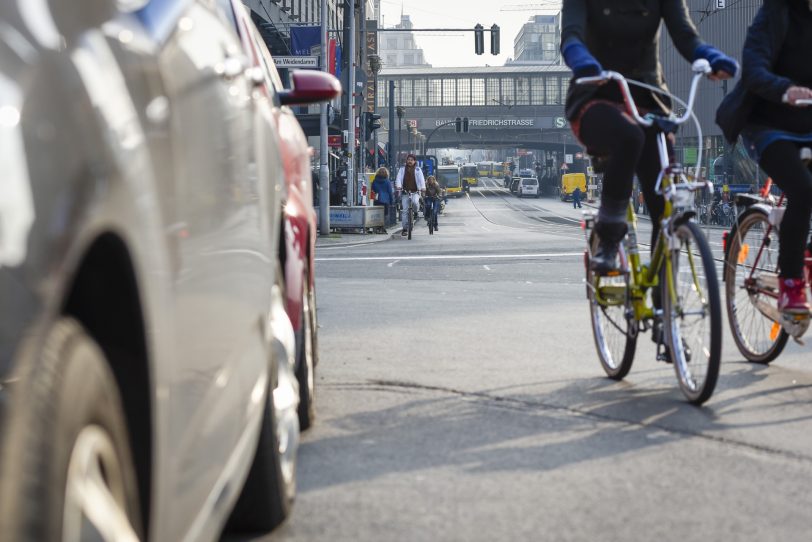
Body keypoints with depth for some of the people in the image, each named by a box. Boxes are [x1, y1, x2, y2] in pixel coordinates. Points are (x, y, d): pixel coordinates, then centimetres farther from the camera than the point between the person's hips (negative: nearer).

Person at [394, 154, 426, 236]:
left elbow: (421, 179, -4)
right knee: (405, 210, -5)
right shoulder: (402, 169, 10)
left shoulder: (418, 170, 8)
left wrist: (423, 188, -23)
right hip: (405, 192, 1)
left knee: (415, 202, -32)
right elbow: (398, 178, -1)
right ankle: (405, 229, 1)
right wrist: (398, 186, -21)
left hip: (415, 192, -1)